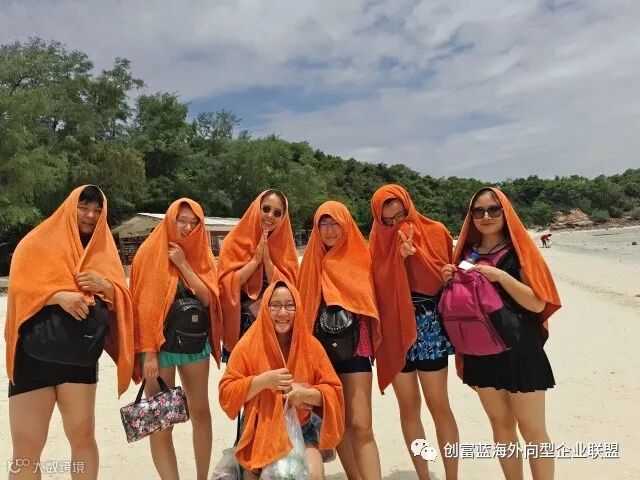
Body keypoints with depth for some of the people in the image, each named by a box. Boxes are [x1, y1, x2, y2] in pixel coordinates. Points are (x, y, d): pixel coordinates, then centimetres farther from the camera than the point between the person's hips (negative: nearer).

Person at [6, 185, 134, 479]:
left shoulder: (103, 250, 11)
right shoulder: (38, 242, 2)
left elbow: (121, 299, 6)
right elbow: (19, 287, -10)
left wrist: (104, 286, -14)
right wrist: (59, 295, -25)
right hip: (34, 354, -2)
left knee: (83, 436, 5)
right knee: (26, 447, -1)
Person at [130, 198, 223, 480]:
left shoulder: (202, 256, 7)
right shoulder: (151, 252, -6)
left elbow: (207, 298, -5)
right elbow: (143, 305, -10)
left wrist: (183, 263, -12)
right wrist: (148, 352, -14)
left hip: (196, 341, 5)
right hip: (161, 343, -4)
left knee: (200, 411, 13)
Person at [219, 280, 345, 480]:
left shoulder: (311, 345, -6)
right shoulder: (248, 345, -10)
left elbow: (333, 391, -3)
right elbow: (226, 393, -10)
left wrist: (306, 394, -22)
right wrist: (263, 381, -23)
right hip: (260, 431, -1)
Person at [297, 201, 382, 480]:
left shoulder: (361, 257, 0)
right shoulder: (312, 261, 7)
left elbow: (370, 300, -2)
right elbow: (303, 304, 8)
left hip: (354, 345, -2)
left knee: (360, 425, -7)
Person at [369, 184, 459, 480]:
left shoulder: (434, 232, 0)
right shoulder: (379, 242, 3)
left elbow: (442, 279, -3)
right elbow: (379, 289, -6)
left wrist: (414, 252, -16)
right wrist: (398, 258, -18)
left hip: (428, 326, -2)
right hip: (394, 329, 2)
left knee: (438, 405, 3)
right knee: (408, 407, 10)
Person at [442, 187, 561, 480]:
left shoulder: (517, 250, -6)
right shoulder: (467, 253, 5)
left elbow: (538, 303, -15)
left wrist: (500, 276, -23)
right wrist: (450, 282, -7)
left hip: (519, 348, -4)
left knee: (532, 430, 5)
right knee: (501, 425, 16)